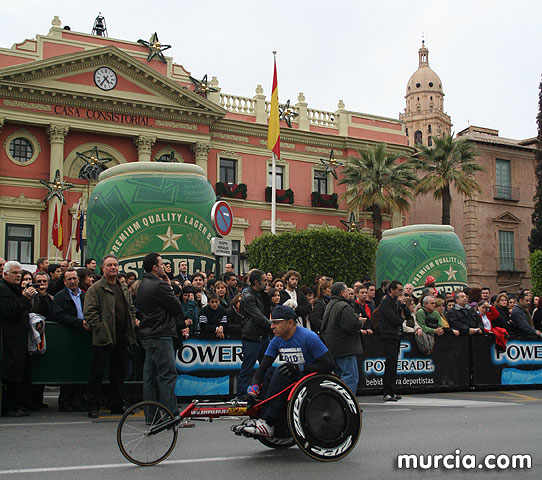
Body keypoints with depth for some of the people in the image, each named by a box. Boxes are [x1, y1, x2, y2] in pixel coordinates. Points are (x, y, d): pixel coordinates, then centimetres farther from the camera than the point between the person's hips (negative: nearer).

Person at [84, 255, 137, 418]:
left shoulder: (124, 289, 16)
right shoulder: (95, 288, -5)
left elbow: (131, 308, 24)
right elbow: (89, 312, -11)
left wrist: (132, 324, 10)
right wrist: (99, 328, -16)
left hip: (121, 337, 6)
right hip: (103, 338, -6)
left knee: (118, 372, 13)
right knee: (97, 372, -1)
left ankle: (117, 404, 22)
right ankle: (93, 406, 7)